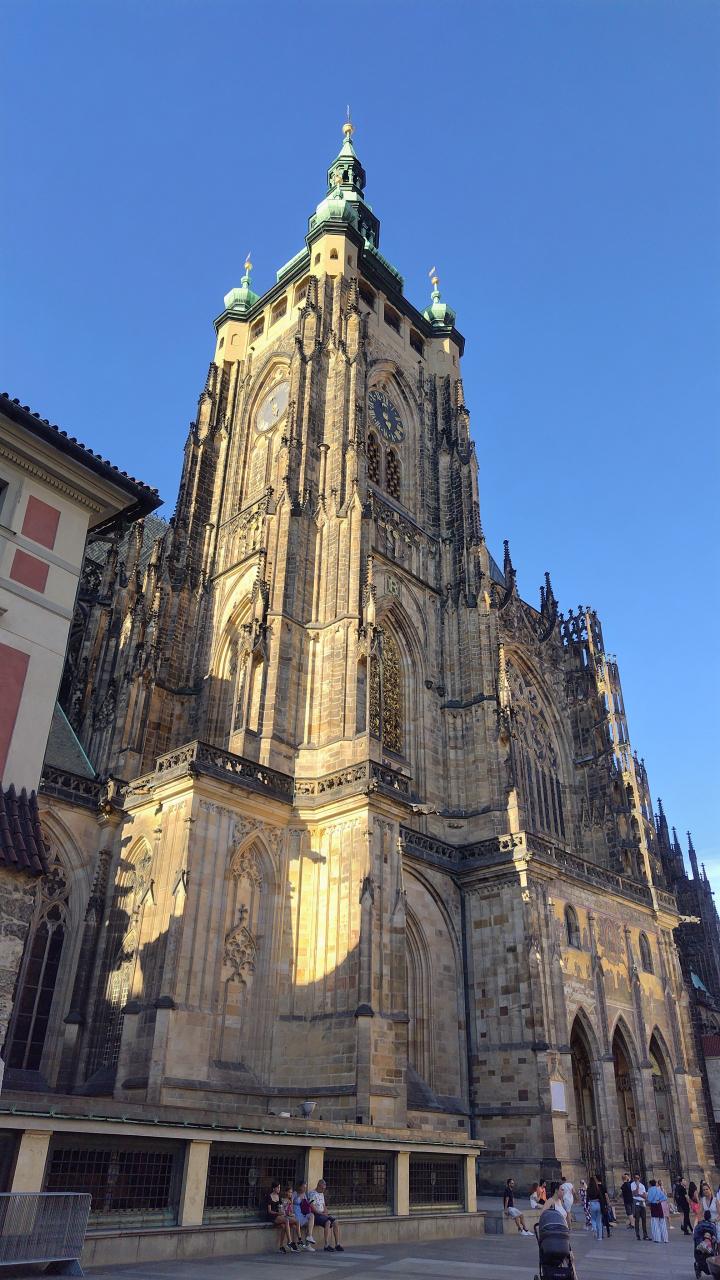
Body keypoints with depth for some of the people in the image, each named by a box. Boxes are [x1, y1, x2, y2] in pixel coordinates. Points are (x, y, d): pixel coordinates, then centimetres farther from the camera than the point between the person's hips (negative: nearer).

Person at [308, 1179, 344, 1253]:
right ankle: (327, 1245, -30)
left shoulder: (322, 1194, 20)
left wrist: (325, 1212, 5)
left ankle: (337, 1244, -9)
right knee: (327, 1222, -31)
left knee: (335, 1221, -11)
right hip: (315, 1215, -8)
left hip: (322, 1214, 8)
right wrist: (321, 1213, -17)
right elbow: (312, 1207, -17)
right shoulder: (312, 1194, -9)